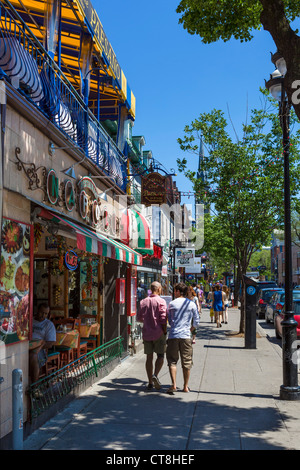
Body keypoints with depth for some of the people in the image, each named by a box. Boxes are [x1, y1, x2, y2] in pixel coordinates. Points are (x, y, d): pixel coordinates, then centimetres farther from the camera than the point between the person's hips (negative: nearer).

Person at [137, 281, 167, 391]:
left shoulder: (143, 301, 7)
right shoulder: (161, 301, -8)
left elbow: (139, 318, 11)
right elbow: (163, 319, -14)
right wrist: (165, 332, -6)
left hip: (146, 333, 4)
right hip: (158, 333, -4)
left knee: (149, 357, 8)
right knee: (160, 356, 6)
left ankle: (150, 382, 9)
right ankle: (155, 375, -15)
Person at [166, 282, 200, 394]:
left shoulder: (172, 304, 0)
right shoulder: (191, 304, 2)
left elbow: (169, 321, 9)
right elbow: (197, 321, 6)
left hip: (173, 335, -1)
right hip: (186, 336, 1)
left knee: (172, 361, 5)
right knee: (186, 362, 10)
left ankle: (173, 385, -8)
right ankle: (186, 386, 15)